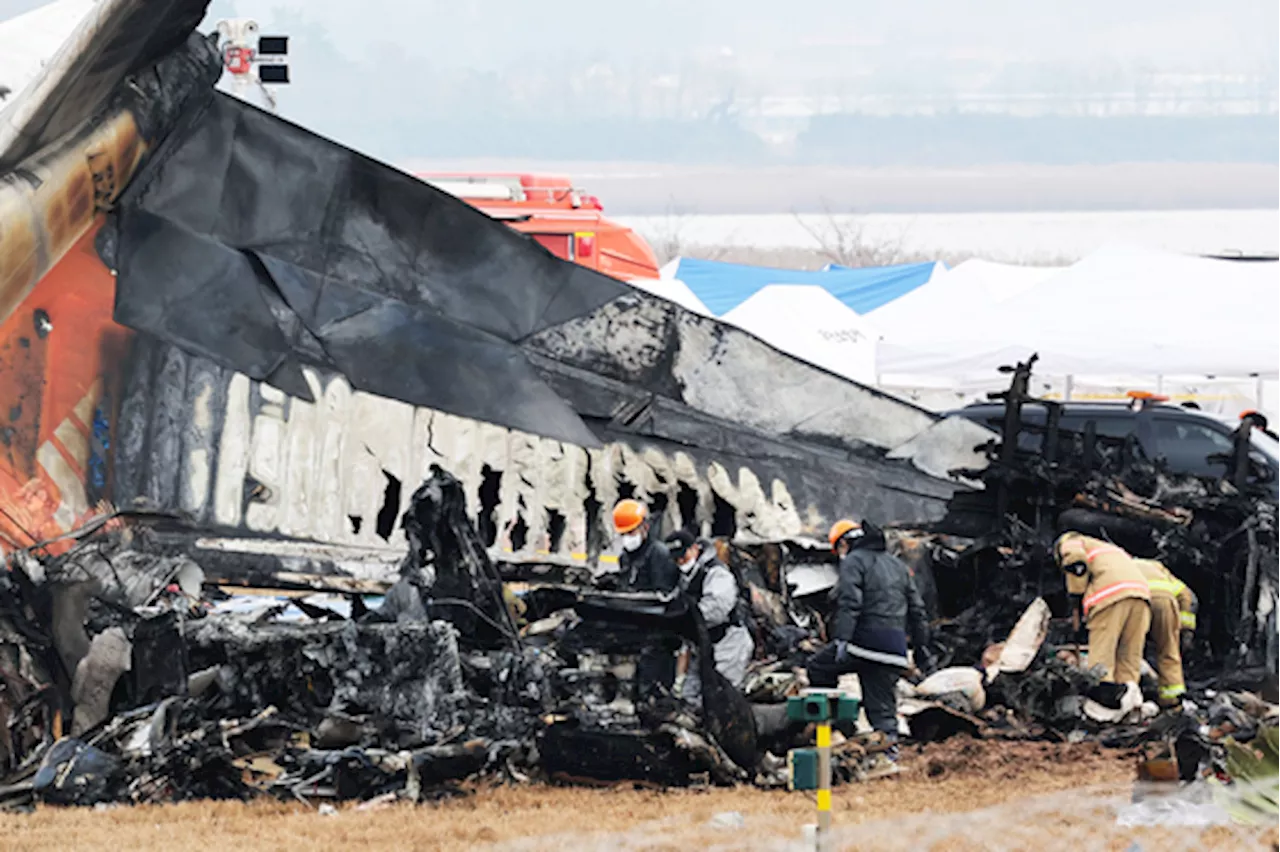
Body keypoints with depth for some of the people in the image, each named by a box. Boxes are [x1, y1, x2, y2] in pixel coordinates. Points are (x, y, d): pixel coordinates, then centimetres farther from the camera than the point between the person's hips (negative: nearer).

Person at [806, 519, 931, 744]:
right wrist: (922, 647, 24)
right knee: (882, 705, 7)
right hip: (894, 648, 6)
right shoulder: (897, 565, 24)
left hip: (865, 637, -6)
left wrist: (842, 640, -23)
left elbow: (849, 604, -16)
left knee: (818, 667, 12)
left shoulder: (853, 562, 0)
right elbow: (917, 610, 22)